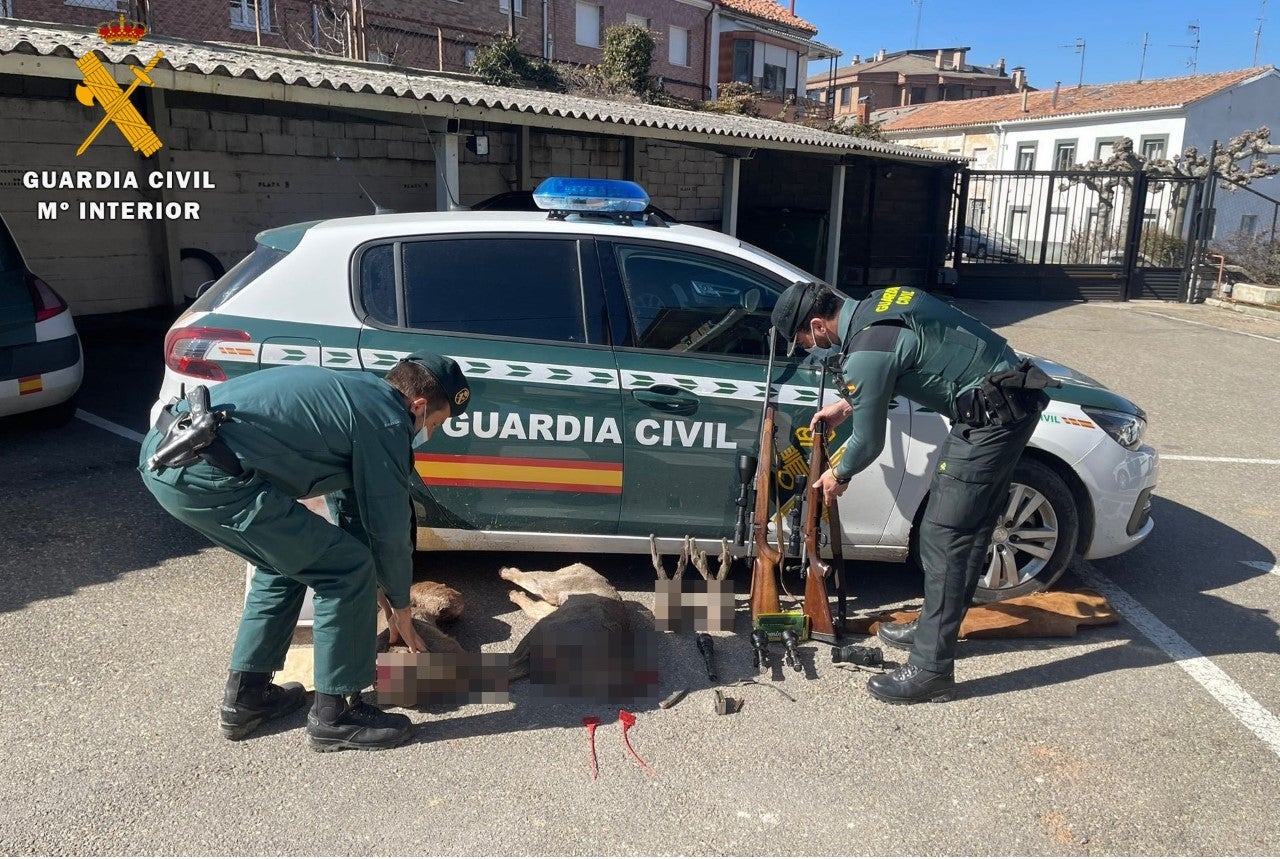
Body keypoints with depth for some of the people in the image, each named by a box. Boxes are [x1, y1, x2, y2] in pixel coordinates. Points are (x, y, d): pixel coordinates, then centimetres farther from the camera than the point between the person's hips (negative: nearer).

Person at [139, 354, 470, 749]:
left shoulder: (353, 392, 25)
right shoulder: (386, 421, -3)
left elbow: (347, 503, 34)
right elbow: (389, 528, 3)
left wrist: (374, 587, 40)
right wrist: (400, 607, 20)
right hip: (206, 473, -10)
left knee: (287, 561, 26)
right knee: (348, 572, 0)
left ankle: (244, 698, 33)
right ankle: (333, 716, 13)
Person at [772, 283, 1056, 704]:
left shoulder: (866, 351, -20)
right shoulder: (879, 303, 8)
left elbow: (868, 441, -9)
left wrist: (838, 475, 10)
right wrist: (847, 404, 30)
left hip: (991, 415, -10)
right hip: (1008, 400, 10)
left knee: (945, 539, -7)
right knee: (966, 530, 17)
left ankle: (931, 670, -1)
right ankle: (934, 628, 31)